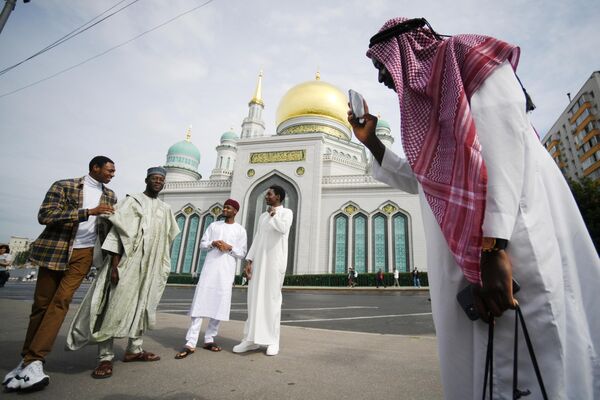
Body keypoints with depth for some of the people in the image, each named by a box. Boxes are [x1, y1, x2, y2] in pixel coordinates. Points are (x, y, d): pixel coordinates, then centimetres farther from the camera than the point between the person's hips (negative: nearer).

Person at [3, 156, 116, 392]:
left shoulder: (110, 196, 9)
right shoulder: (64, 186, -3)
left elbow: (109, 227, 13)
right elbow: (44, 216, -14)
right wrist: (88, 212, -22)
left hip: (83, 253, 2)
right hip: (54, 250, -1)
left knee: (61, 302, -8)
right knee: (41, 304, 6)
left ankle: (33, 361, -5)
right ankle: (29, 360, 20)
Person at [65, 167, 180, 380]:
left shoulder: (165, 208, 13)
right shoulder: (132, 201, -2)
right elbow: (118, 232, -10)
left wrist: (164, 265, 12)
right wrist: (114, 263, -19)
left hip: (152, 265, 6)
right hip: (128, 261, -5)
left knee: (142, 307, 11)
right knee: (115, 306, -3)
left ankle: (134, 349, 23)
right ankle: (105, 357, 6)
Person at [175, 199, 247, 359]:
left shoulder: (240, 230, 7)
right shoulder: (214, 225, 14)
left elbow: (242, 254, 5)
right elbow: (202, 244, 12)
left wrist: (229, 247, -11)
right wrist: (213, 243, -8)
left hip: (226, 271, -1)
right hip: (210, 268, 1)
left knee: (220, 305, 1)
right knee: (200, 303, -5)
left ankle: (209, 339, 14)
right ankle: (191, 343, -5)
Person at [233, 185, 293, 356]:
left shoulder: (286, 212, 2)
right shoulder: (263, 216, 20)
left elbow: (284, 229, -21)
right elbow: (256, 239, 14)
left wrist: (274, 214, -6)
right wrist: (249, 260, 5)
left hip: (275, 261, -6)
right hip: (259, 261, 6)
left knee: (272, 299, -4)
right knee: (255, 298, 4)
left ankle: (273, 340, 5)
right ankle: (252, 339, 10)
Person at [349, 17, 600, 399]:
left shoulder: (464, 56, 4)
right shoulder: (422, 101, 24)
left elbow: (506, 138, -14)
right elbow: (416, 181, 29)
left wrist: (493, 247, -23)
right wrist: (371, 141, 21)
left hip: (514, 237, -7)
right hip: (461, 253, 8)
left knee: (527, 360, -3)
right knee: (475, 359, 11)